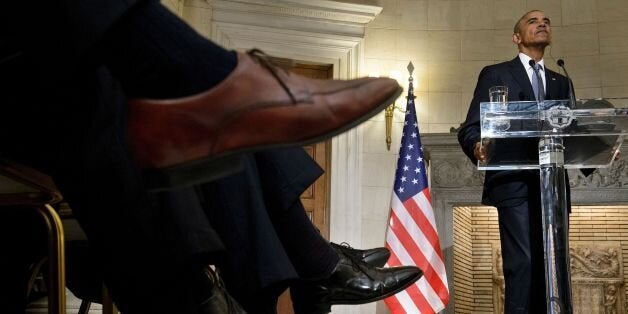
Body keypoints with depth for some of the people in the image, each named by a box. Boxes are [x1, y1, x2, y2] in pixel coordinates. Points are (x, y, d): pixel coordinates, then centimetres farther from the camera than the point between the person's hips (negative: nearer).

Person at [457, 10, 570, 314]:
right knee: (522, 262, -14)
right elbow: (470, 128, 1)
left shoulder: (560, 82, 23)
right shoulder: (495, 74, 10)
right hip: (514, 182, -5)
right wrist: (477, 147, -22)